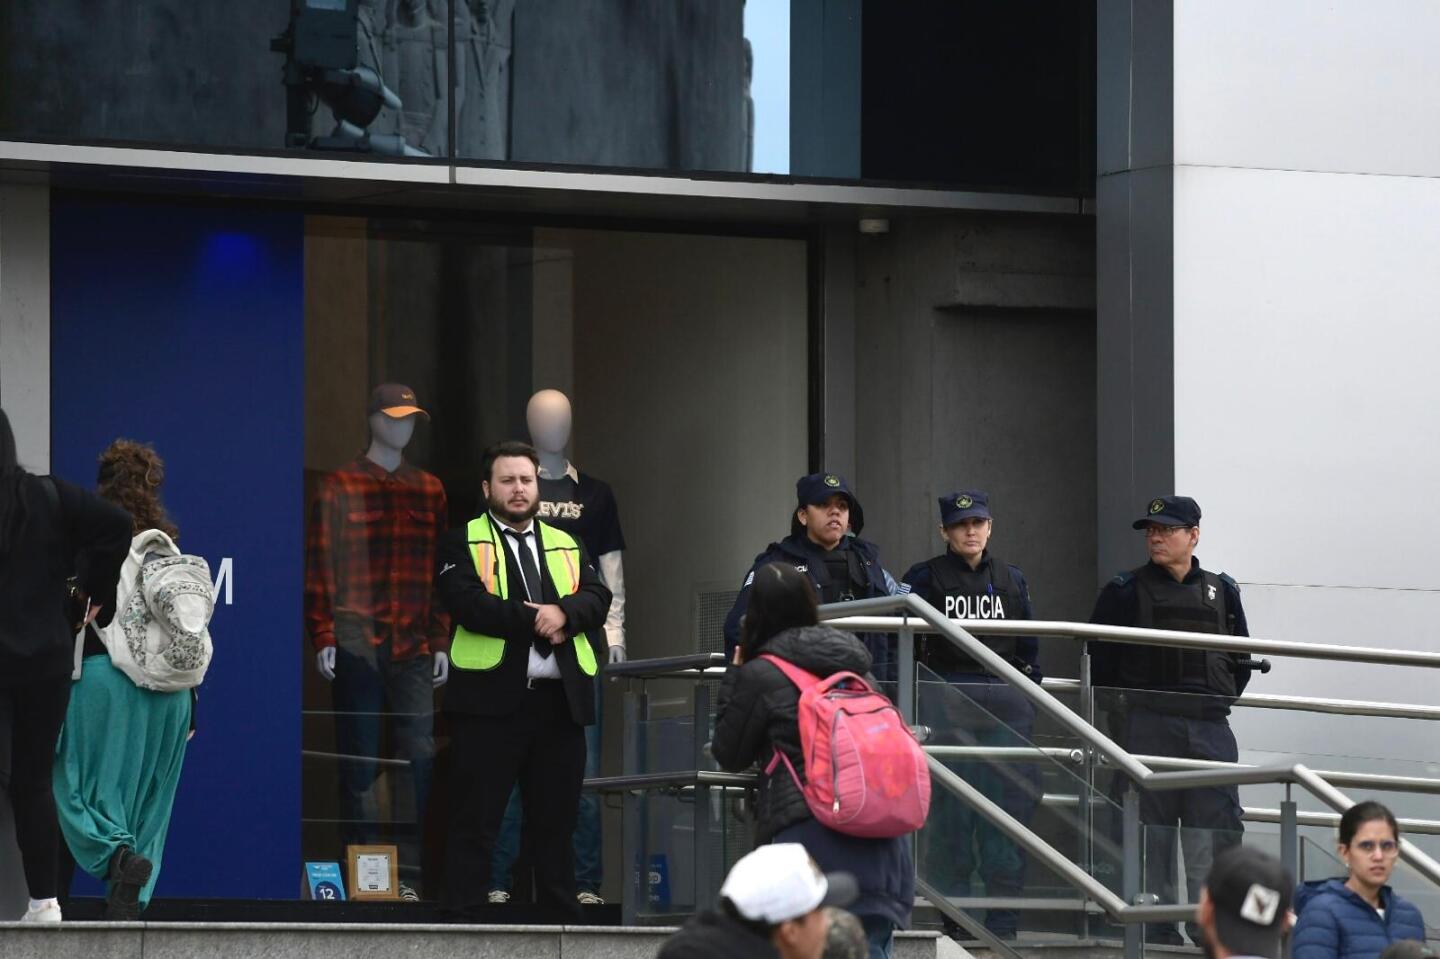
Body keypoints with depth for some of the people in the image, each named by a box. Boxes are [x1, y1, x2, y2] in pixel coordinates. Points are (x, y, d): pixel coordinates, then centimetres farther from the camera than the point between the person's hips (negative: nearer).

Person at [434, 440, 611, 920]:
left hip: (560, 700, 5)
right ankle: (462, 918, -2)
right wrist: (533, 621, -14)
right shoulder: (462, 543, 4)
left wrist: (564, 613, -15)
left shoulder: (567, 546, 20)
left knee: (557, 821, 9)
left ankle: (561, 916, 14)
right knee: (474, 821, -3)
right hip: (489, 700, -4)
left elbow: (597, 597, 6)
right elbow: (465, 602, -12)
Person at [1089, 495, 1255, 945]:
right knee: (1149, 827, -1)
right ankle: (1156, 926, 4)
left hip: (1209, 727, 2)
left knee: (1217, 825, -4)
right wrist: (1125, 708, 2)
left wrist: (1219, 701, 11)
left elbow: (1242, 658, 19)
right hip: (1145, 728, -2)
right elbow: (1100, 662, 4)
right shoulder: (1125, 591, 3)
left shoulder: (1221, 592, 11)